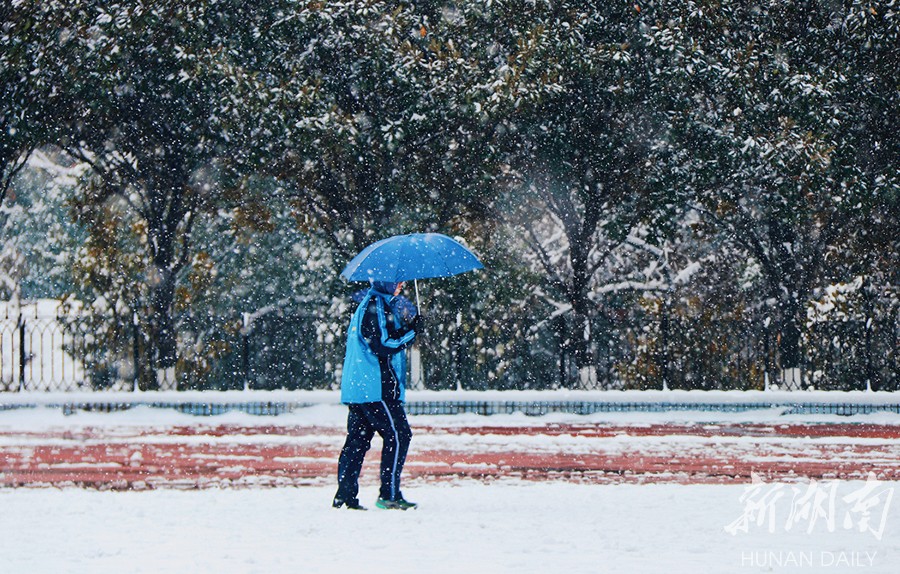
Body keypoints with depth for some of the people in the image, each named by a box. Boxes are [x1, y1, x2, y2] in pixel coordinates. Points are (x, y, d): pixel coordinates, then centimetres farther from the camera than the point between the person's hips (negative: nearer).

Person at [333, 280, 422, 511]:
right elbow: (383, 346, -19)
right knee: (398, 435, -6)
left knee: (358, 439, 9)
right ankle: (389, 495, -7)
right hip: (376, 387, -10)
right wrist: (411, 330, -12)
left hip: (357, 386, 10)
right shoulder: (374, 307, -13)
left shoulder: (377, 304, 19)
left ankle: (345, 496, 7)